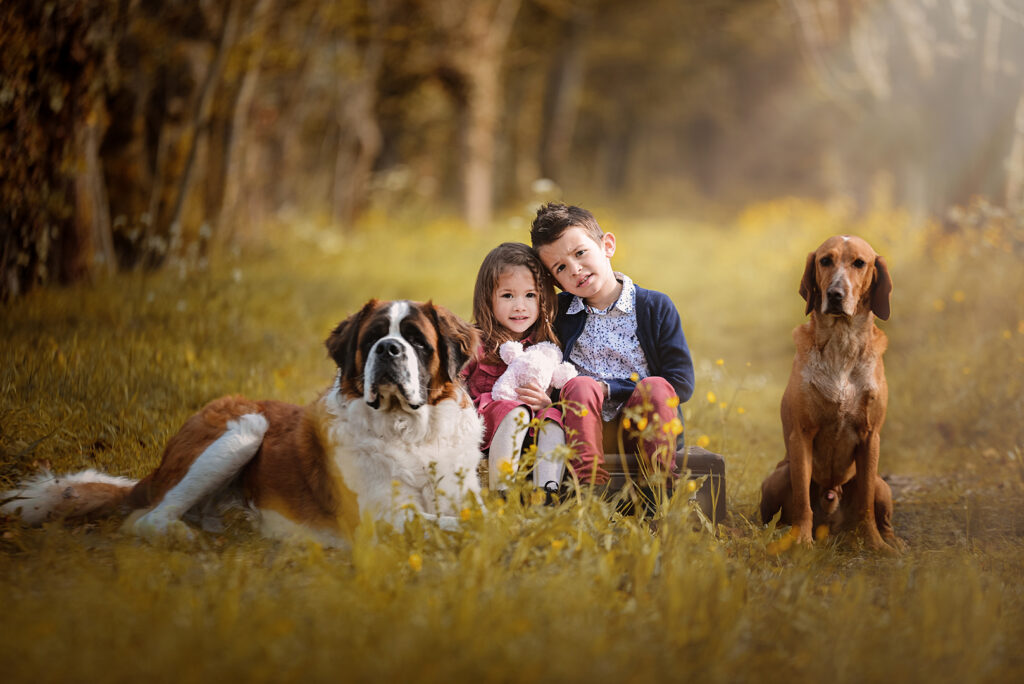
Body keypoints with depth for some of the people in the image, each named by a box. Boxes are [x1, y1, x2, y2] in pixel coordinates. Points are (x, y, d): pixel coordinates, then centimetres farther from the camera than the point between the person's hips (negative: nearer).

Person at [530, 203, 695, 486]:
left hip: (644, 423, -1)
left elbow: (681, 383, -3)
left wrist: (609, 388, -9)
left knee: (656, 387, -30)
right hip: (587, 426, 1)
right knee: (579, 386, -29)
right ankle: (590, 486, -44)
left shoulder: (655, 306, 4)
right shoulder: (558, 312, 12)